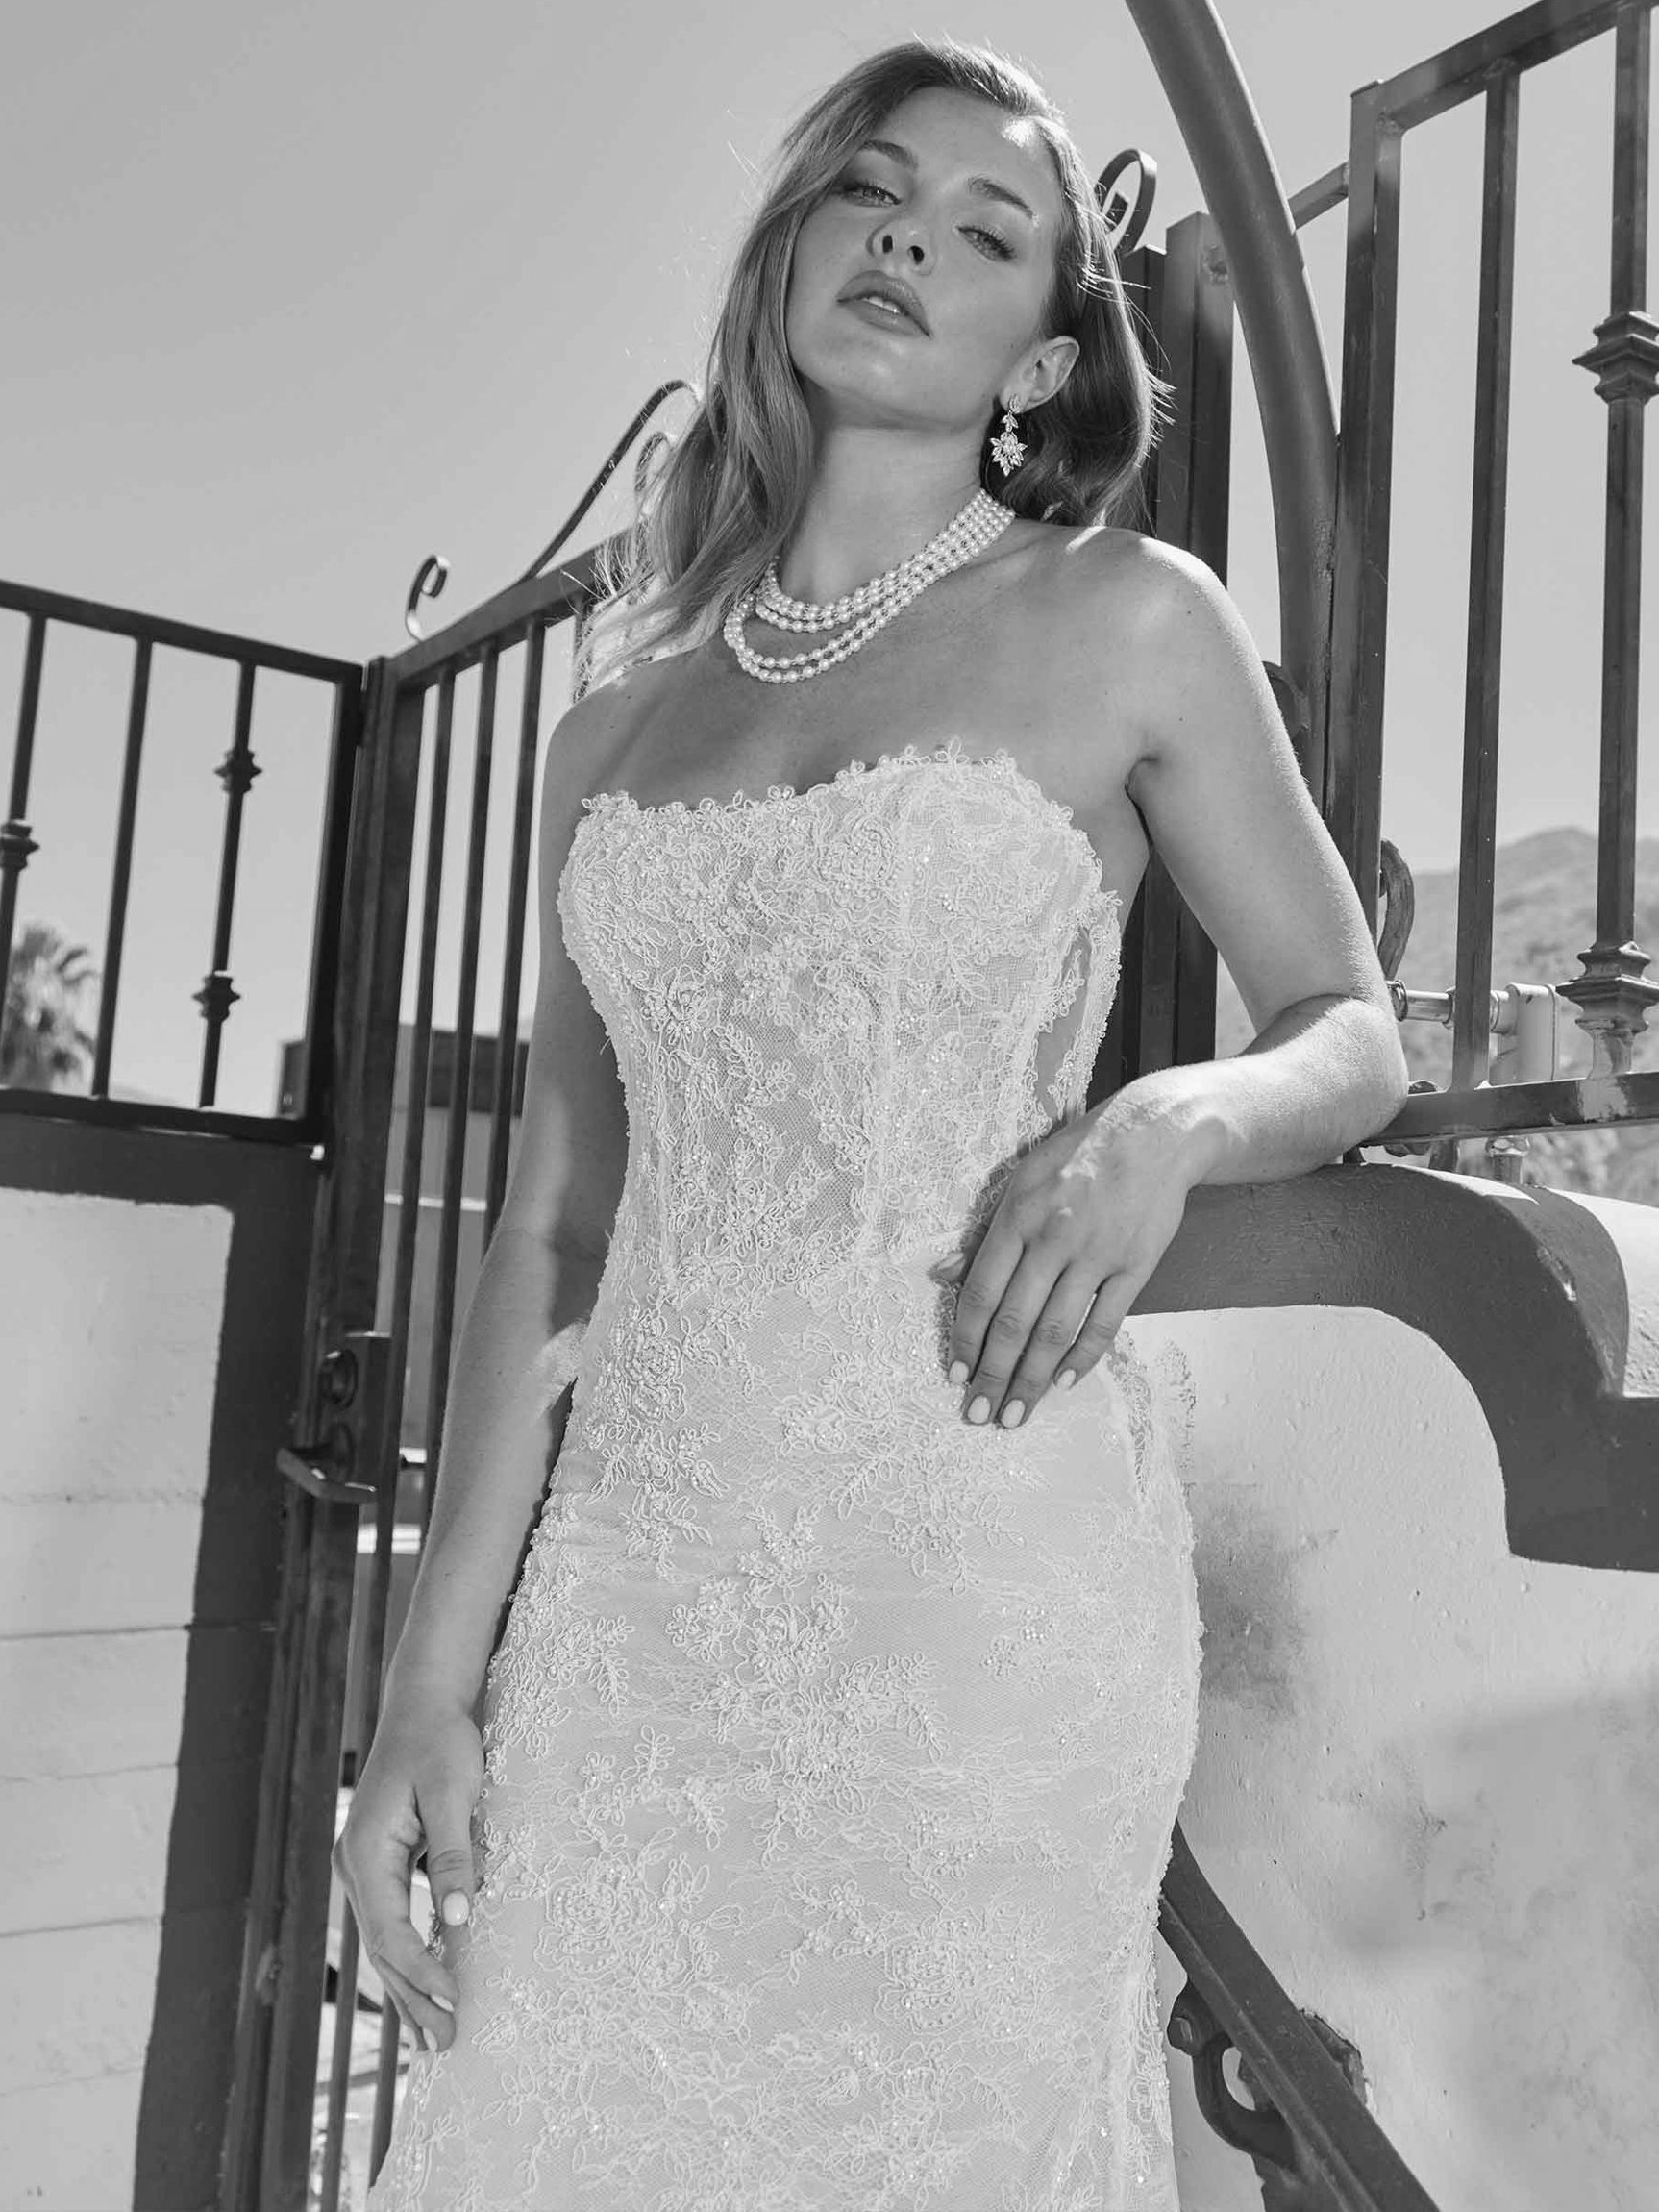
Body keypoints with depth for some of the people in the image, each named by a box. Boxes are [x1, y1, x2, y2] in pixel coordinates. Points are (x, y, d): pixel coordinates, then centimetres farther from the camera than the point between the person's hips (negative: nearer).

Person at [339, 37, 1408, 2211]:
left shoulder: (1128, 621, 2)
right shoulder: (625, 708, 10)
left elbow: (1355, 1034, 8)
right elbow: (552, 1228, 8)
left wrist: (1166, 1125, -14)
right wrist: (435, 1668, 5)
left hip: (977, 1562, -2)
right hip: (643, 1581, 3)